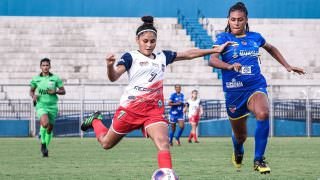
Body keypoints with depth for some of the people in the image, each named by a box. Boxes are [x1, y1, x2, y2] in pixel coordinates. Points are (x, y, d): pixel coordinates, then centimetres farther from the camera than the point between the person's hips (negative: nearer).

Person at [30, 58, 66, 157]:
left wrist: (55, 91, -13)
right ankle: (43, 143, -2)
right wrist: (33, 96, -5)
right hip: (41, 105, -2)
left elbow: (63, 91, 6)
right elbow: (31, 90, 17)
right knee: (45, 124, -27)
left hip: (52, 106, 2)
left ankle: (45, 148, 29)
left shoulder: (55, 78, 2)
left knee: (50, 128, 8)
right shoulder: (36, 79, 3)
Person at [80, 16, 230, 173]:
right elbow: (114, 77, -19)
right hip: (130, 108, -3)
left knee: (163, 144, -21)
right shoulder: (131, 57, -6)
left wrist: (215, 50, 11)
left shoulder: (162, 57, 10)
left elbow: (188, 54, 15)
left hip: (155, 110, 3)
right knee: (106, 143, 16)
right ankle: (95, 121, 47)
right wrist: (110, 66, -42)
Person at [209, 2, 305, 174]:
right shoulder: (224, 38, -2)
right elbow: (212, 60, -18)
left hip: (256, 87, 1)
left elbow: (271, 48, 30)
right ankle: (238, 152, 49)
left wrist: (287, 66, 26)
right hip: (234, 91, -1)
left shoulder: (255, 37, 8)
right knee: (240, 135, 9)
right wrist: (230, 66, -35)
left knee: (263, 113, -33)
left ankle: (258, 160, -24)